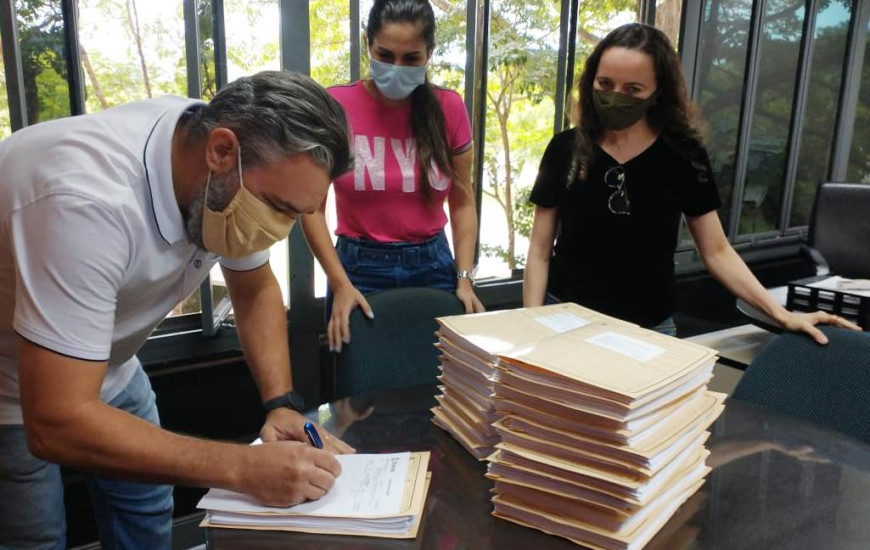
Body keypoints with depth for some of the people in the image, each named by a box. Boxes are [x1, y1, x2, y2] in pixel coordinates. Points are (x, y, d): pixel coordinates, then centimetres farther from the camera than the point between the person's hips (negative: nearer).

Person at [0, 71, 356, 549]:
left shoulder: (229, 183, -19)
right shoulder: (91, 200, -42)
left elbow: (255, 291, -4)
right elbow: (57, 424, -41)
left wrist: (282, 404, -17)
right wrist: (244, 468, -39)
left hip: (103, 364, 6)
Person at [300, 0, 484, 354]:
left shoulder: (449, 109, -3)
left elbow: (462, 203, 4)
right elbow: (312, 208, -6)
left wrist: (464, 278, -6)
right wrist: (340, 284, -14)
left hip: (433, 266, 2)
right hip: (360, 268, -1)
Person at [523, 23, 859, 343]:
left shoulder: (684, 156, -4)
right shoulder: (565, 148, -4)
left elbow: (716, 252, 0)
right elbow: (540, 250, -2)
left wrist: (781, 314, -10)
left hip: (650, 329, 1)